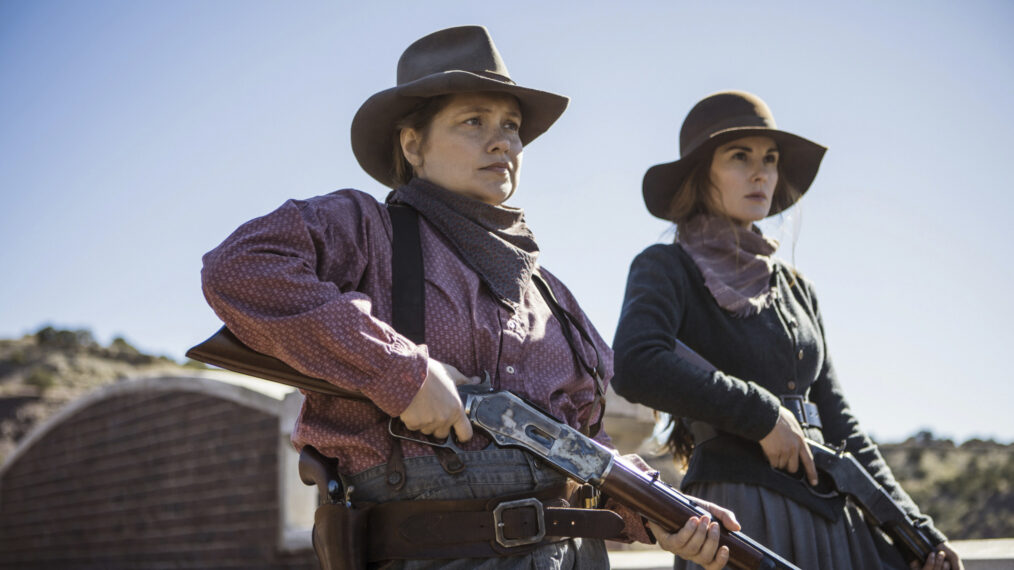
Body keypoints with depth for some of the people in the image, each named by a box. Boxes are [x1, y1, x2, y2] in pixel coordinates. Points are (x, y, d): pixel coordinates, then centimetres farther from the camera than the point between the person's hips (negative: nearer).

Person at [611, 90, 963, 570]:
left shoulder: (794, 287, 17)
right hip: (737, 512, -6)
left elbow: (836, 421, 17)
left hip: (833, 517, 6)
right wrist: (763, 413, -15)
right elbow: (636, 368, -22)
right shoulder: (666, 269, -1)